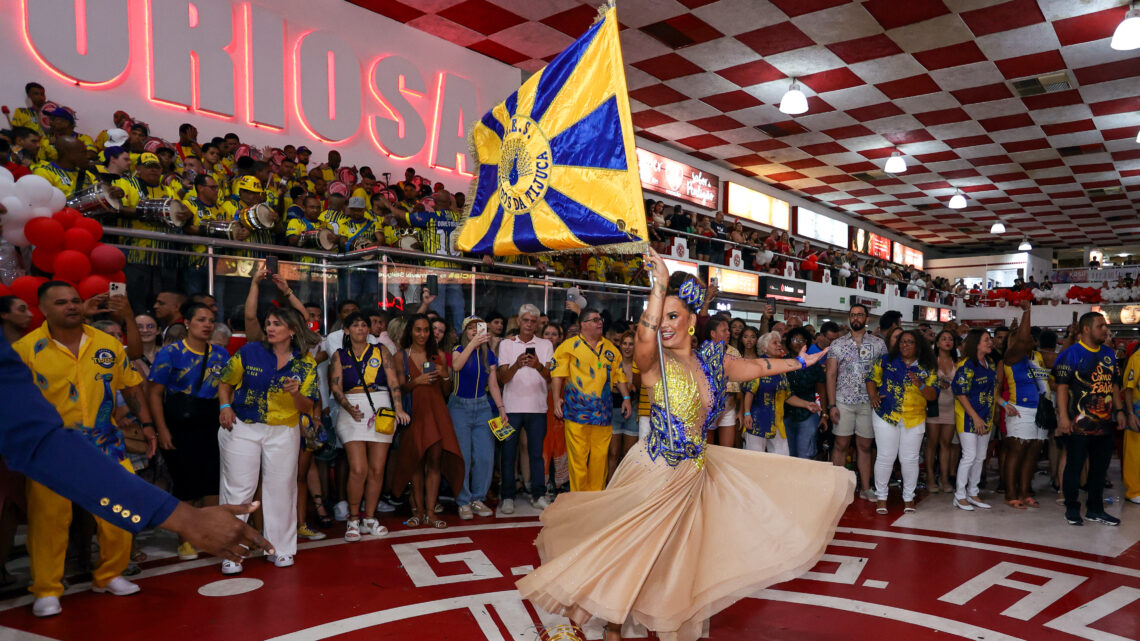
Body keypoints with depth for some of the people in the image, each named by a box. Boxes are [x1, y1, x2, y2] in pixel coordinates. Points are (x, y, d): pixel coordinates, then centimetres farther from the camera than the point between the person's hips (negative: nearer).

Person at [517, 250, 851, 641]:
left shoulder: (711, 360, 2)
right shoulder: (655, 363, -14)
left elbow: (756, 367, 19)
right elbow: (645, 338, -38)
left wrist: (800, 362, 30)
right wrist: (660, 286, -36)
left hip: (696, 471, 5)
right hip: (656, 473, -5)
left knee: (682, 553, 12)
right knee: (629, 550, 4)